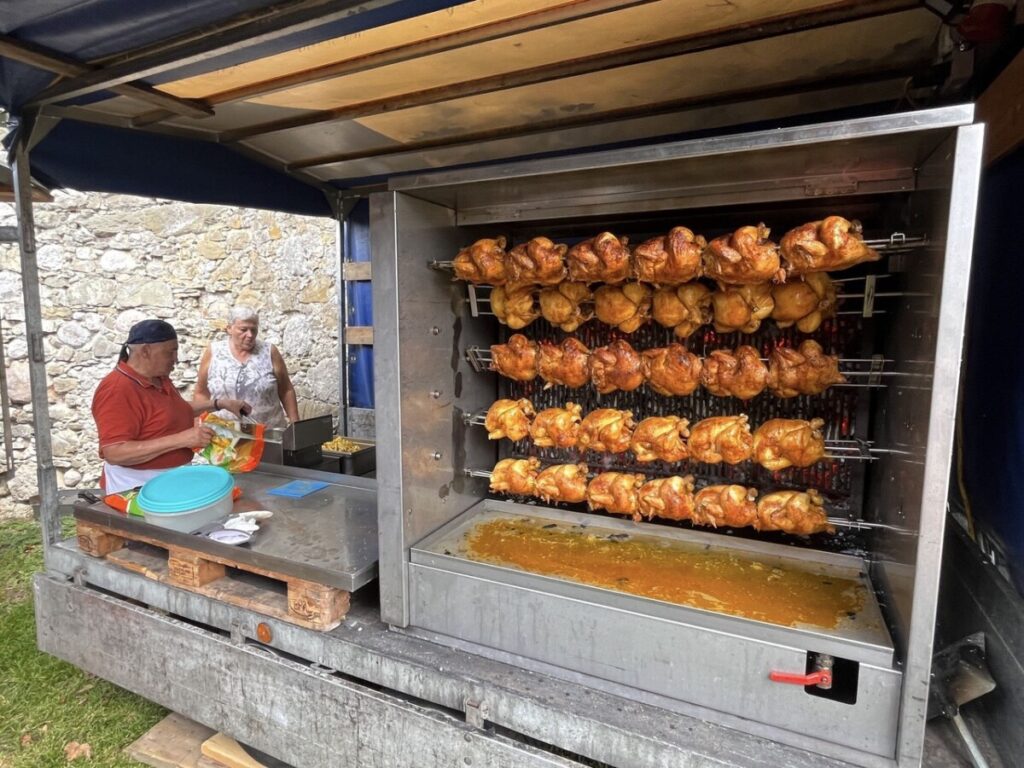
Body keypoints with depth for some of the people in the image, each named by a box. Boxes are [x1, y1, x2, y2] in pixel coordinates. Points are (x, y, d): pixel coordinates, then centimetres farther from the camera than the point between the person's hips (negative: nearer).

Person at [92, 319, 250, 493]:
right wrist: (181, 439, -31)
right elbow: (114, 453, -27)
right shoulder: (117, 390, -21)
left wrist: (220, 404, 11)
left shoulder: (159, 378, 5)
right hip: (138, 487, -8)